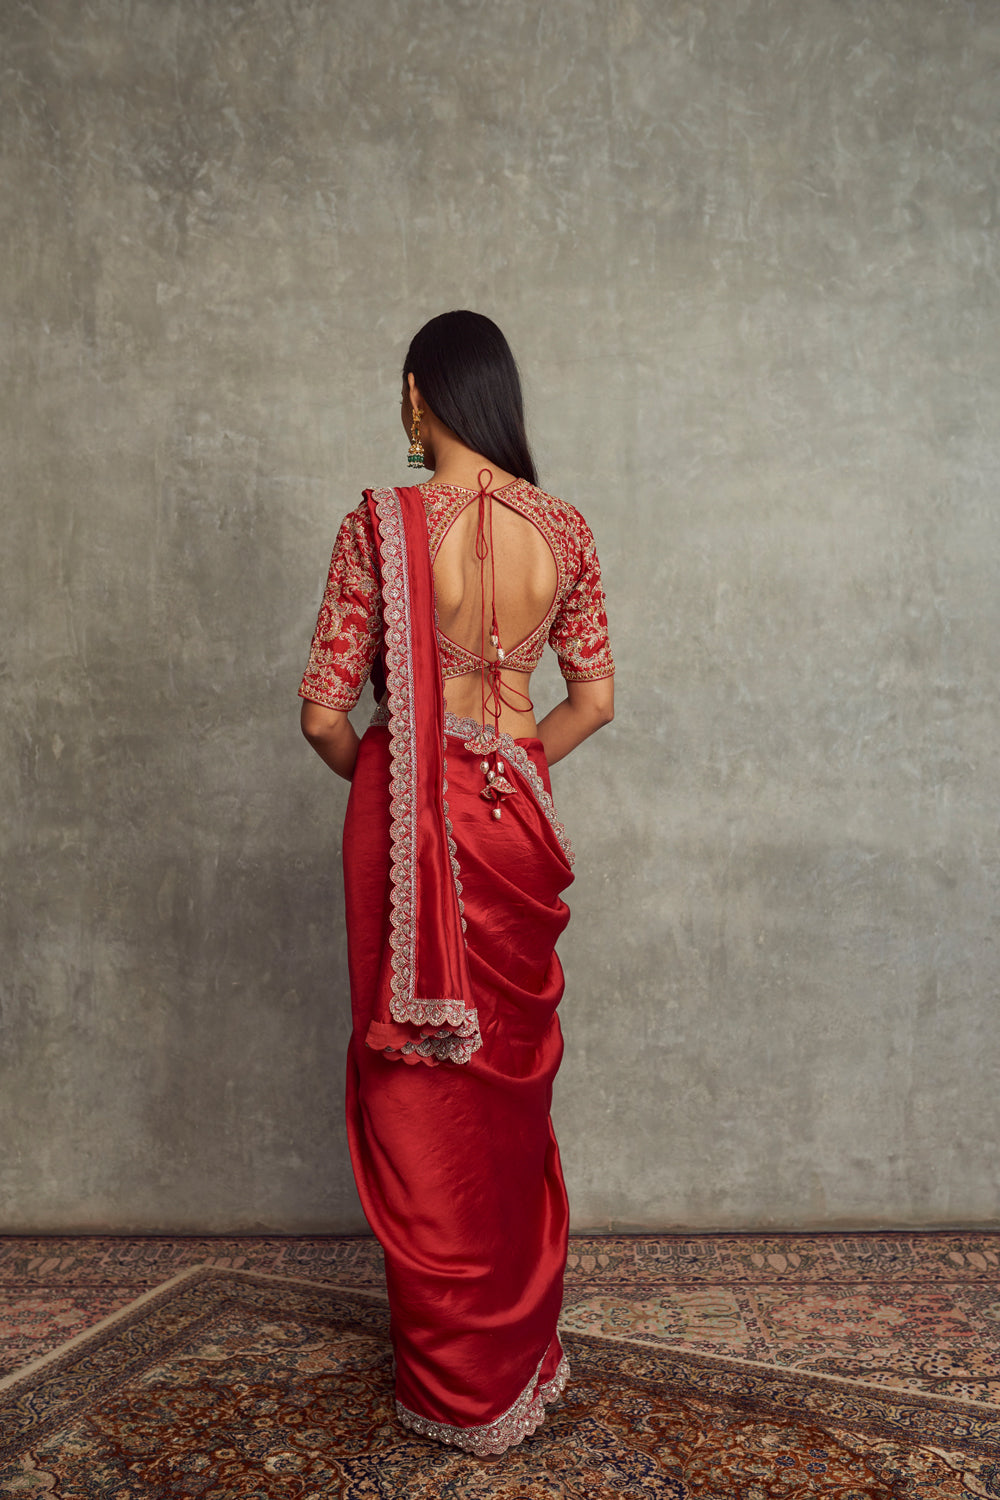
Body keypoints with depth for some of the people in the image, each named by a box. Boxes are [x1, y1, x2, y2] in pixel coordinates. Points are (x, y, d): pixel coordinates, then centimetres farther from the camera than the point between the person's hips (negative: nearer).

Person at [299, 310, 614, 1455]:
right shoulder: (562, 530, -1)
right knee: (513, 1082, 19)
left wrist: (374, 774, 9)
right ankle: (520, 1352, 37)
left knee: (419, 1092, 11)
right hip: (514, 822, 4)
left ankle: (451, 1384, 27)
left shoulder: (381, 526, -12)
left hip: (407, 822, -3)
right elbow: (595, 697, 4)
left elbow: (324, 713, -12)